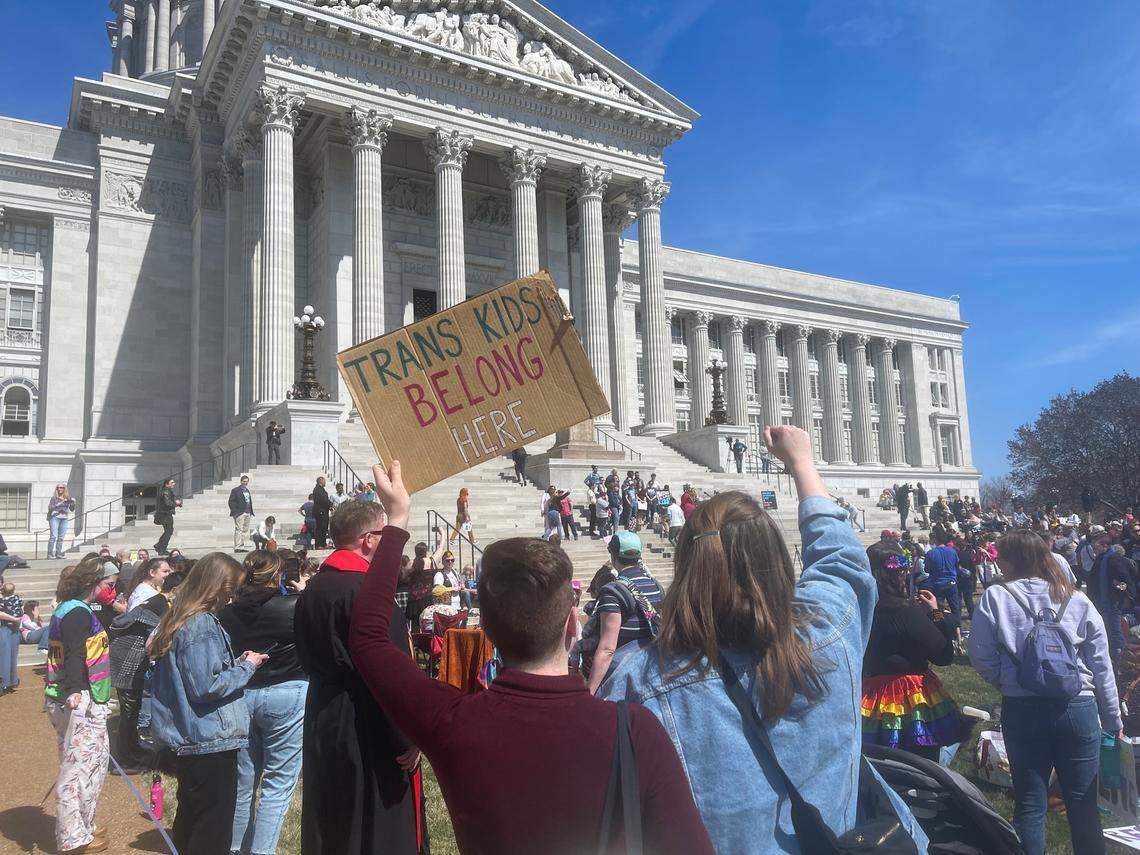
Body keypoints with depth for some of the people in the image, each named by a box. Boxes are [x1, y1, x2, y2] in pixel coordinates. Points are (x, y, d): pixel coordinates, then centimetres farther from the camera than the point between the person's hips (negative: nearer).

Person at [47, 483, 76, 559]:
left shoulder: (68, 498, 10)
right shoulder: (54, 498, 3)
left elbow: (72, 510, 9)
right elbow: (50, 508, -7)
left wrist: (73, 503, -10)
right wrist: (59, 504, -17)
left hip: (64, 519, 3)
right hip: (55, 517, -3)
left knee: (61, 537, 2)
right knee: (53, 536, -11)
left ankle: (58, 553, 8)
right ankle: (50, 554, -9)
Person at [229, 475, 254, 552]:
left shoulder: (247, 490, 20)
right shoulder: (235, 490, -2)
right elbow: (231, 502, -7)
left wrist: (250, 511, 13)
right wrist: (235, 511, -16)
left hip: (247, 514, 8)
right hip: (239, 514, -7)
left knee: (245, 531, 8)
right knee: (239, 530, -10)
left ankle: (241, 547, 12)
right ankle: (237, 547, -10)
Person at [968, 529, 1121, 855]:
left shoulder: (994, 598, -8)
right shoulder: (1077, 600, -1)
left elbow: (981, 657, -8)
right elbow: (1101, 665, 2)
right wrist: (1113, 718, 12)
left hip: (1021, 710, -1)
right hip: (1078, 707, 2)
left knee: (1029, 804, 11)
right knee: (1083, 803, 14)